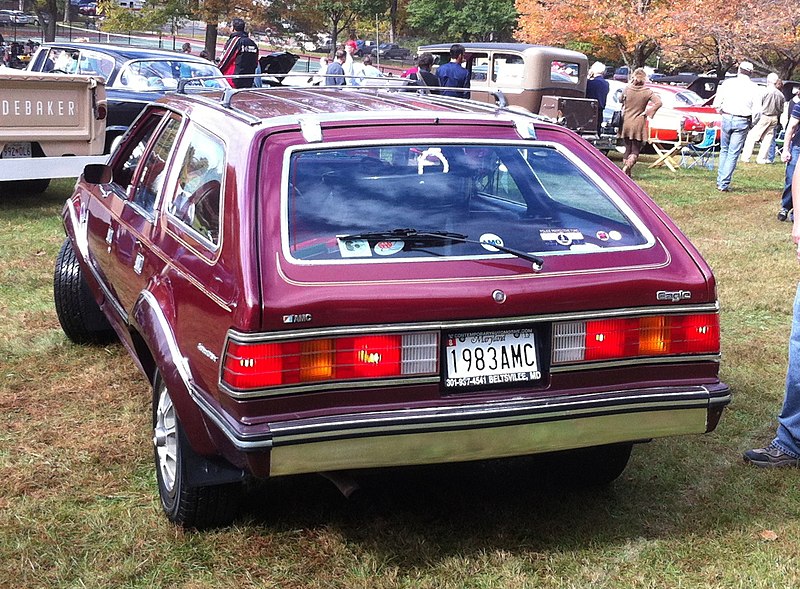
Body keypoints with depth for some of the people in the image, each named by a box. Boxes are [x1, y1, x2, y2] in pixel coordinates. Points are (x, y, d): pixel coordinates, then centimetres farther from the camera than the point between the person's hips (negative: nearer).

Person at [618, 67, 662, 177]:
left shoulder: (627, 89, -5)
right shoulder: (647, 91, -10)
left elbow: (621, 101, 12)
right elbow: (658, 103, -19)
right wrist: (647, 113, -9)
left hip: (626, 122, 2)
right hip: (638, 124, -2)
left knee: (627, 149, 14)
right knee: (635, 150, 4)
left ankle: (626, 172, 14)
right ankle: (627, 167, -21)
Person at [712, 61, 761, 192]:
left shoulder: (728, 82, 1)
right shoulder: (753, 87, 0)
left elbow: (717, 102, -1)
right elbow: (756, 109, -4)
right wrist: (751, 122, 12)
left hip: (727, 118, 1)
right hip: (743, 122, -1)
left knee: (724, 150, 17)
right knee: (733, 154, 3)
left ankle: (720, 181, 16)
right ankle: (724, 184, -1)